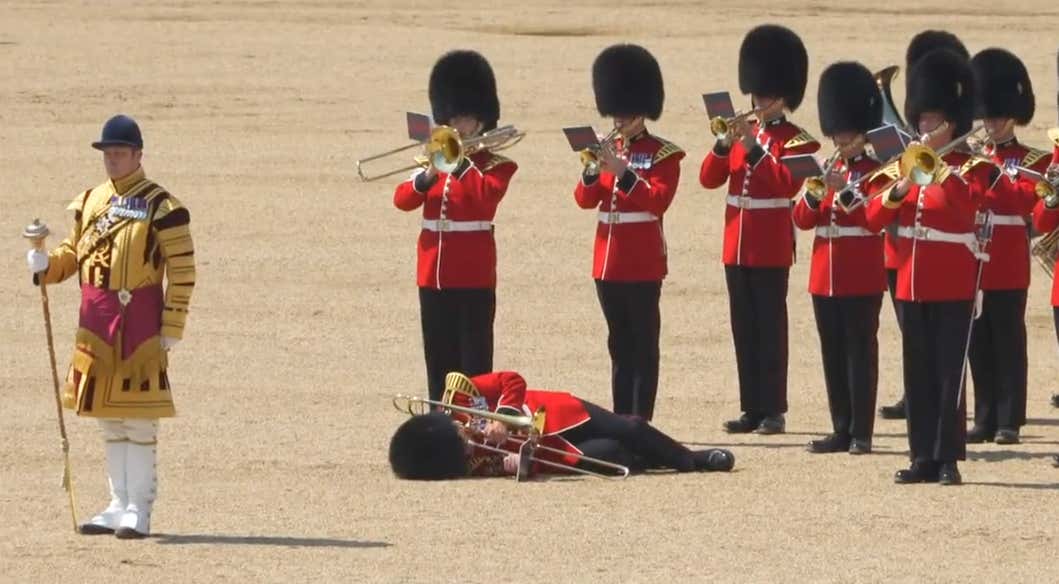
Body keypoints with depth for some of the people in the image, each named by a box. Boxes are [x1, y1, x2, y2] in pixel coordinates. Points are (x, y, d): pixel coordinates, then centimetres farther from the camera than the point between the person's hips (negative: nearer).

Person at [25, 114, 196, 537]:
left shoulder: (160, 207, -7)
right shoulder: (89, 202, 12)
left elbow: (182, 270, -8)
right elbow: (73, 253, 19)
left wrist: (172, 328, -12)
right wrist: (45, 265, -3)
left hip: (139, 320, -7)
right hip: (96, 320, 7)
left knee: (139, 418, -5)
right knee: (108, 418, 12)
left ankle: (139, 511, -2)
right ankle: (120, 506, 19)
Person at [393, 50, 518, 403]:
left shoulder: (495, 165, 0)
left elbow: (486, 196, -21)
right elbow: (402, 200, 3)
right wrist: (427, 177, -15)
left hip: (474, 277, -5)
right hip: (433, 274, 5)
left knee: (474, 360, -5)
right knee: (439, 361, 8)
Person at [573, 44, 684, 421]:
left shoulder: (663, 155, -3)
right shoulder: (609, 150, 13)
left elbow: (658, 201, -15)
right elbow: (585, 200, 7)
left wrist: (623, 172, -23)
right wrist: (592, 172, -13)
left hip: (642, 264, -6)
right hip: (608, 261, 6)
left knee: (643, 344, -4)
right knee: (619, 345, 9)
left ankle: (641, 419, -4)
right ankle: (620, 418, 12)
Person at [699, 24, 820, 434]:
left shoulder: (797, 141, -4)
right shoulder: (742, 135, 14)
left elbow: (786, 183, -18)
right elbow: (709, 178, 6)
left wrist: (754, 148, -21)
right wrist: (726, 144, -10)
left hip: (771, 249, -6)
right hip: (737, 246, 6)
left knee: (770, 328, -5)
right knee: (744, 329, 7)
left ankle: (774, 410, -2)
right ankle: (752, 408, 12)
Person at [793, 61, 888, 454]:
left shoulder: (875, 173, -2)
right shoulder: (827, 171, 14)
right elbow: (802, 220, 8)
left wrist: (845, 191, -24)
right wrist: (814, 194, -12)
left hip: (861, 281, -6)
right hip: (825, 278, 6)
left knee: (860, 352, -4)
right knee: (833, 355, 7)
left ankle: (861, 433, -2)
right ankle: (841, 429, 12)